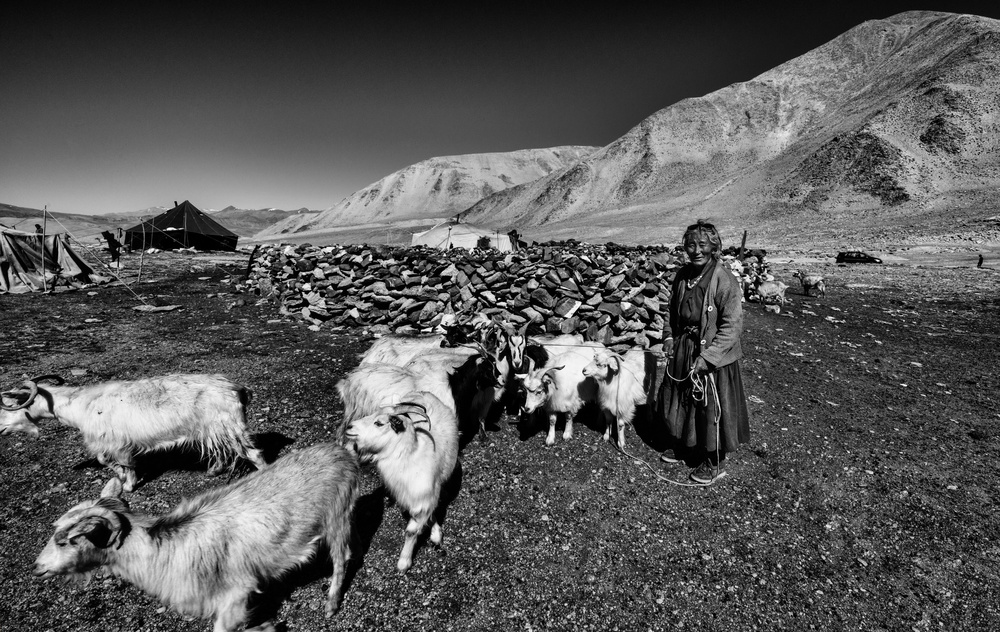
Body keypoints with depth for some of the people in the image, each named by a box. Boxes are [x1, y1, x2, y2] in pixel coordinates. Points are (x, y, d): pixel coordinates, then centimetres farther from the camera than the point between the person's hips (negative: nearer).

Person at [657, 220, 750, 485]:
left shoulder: (724, 281, -20)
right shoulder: (682, 276, 0)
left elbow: (732, 326, -20)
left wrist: (706, 358, -21)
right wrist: (678, 343, 9)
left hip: (715, 357, -6)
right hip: (683, 353, 7)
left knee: (712, 410, 8)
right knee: (678, 401, 20)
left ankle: (715, 464, 29)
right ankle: (680, 448, 43)